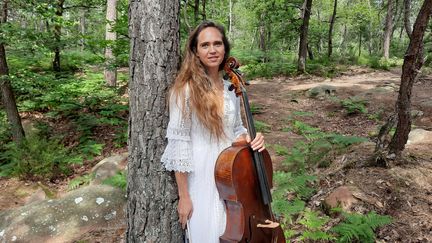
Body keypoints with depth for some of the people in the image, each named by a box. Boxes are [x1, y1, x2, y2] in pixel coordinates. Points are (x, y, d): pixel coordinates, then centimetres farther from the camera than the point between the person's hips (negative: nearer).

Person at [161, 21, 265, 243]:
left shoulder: (231, 89, 1)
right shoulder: (186, 89, -15)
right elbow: (178, 145, -14)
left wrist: (249, 139, -9)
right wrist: (183, 196, -13)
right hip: (201, 182, -5)